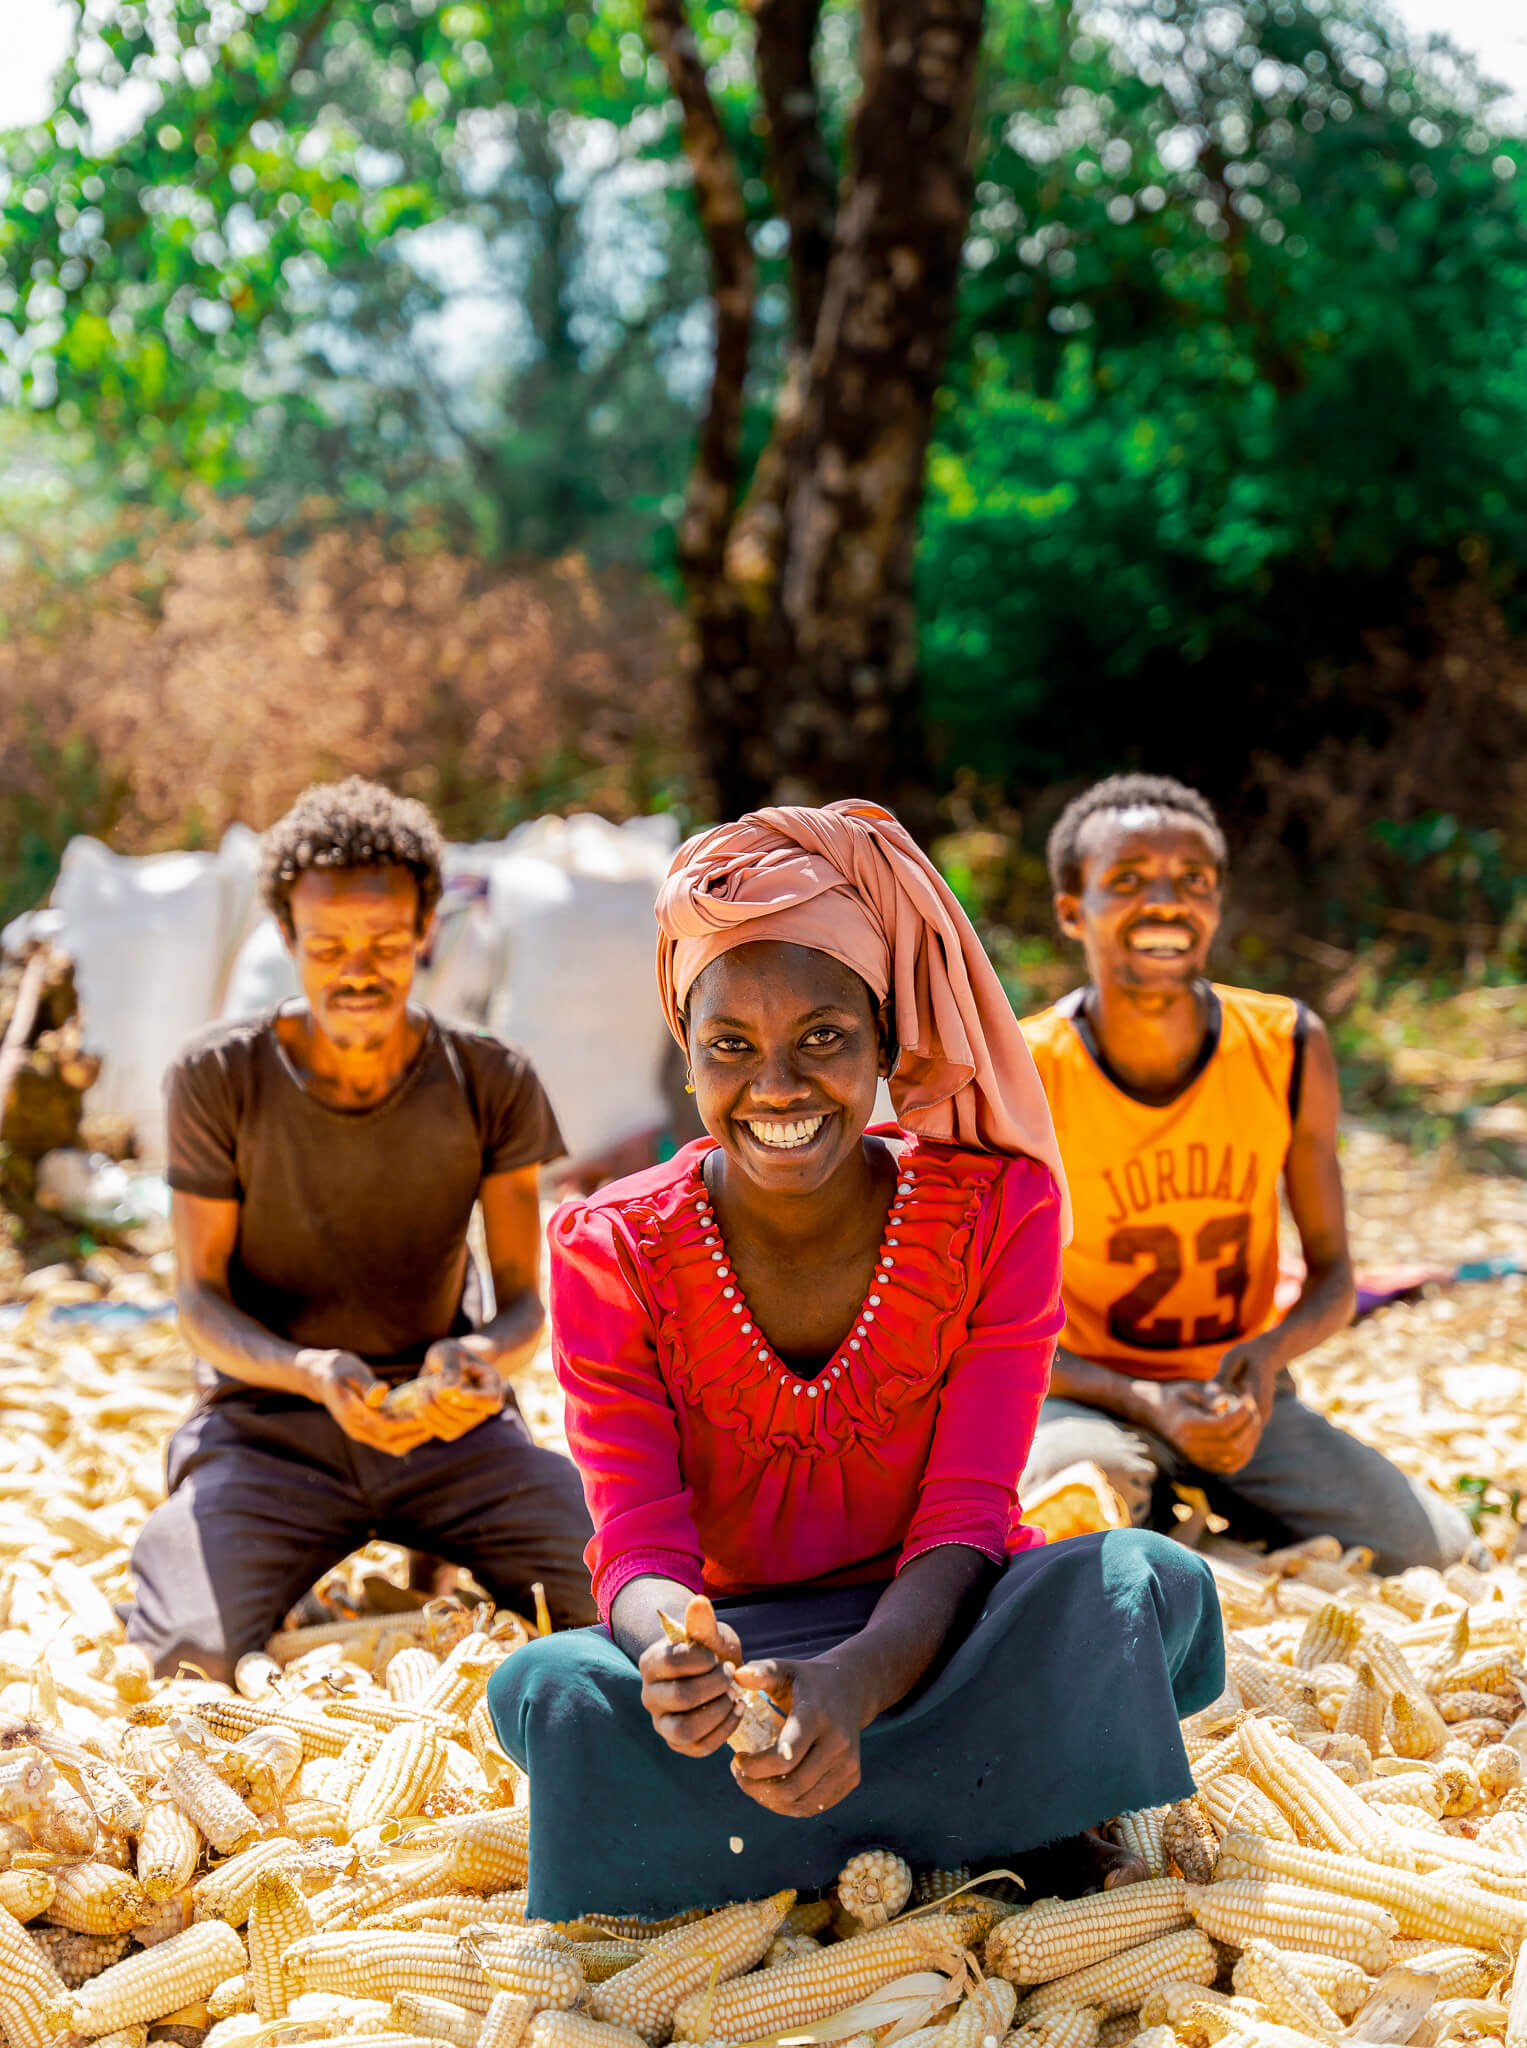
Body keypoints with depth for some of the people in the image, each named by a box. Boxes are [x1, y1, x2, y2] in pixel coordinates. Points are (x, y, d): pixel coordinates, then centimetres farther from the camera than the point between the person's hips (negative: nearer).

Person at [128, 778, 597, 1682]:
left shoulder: (492, 1085, -5)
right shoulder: (219, 1079, -8)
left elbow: (525, 1300, -4)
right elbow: (202, 1300, -7)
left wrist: (485, 1355, -31)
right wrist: (311, 1373, -30)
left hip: (449, 1420, 2)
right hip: (268, 1418, -1)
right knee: (188, 1653, -28)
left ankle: (439, 1552, 10)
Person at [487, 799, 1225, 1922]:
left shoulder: (998, 1209, -12)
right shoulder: (611, 1253, -11)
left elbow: (964, 1525, -17)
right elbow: (640, 1547, -16)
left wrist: (857, 1682, -40)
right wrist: (674, 1646, -44)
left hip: (934, 1630, -1)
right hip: (731, 1644, 1)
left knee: (1152, 1581, -31)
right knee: (545, 1692, -33)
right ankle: (1018, 1826, -20)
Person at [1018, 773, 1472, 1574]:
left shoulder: (1288, 1048, -9)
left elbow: (1332, 1275, -1)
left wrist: (1267, 1357, -24)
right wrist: (1146, 1404, -28)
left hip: (1244, 1394, 3)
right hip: (1092, 1394, -3)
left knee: (1435, 1554, -14)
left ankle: (1225, 1506, 12)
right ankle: (1147, 1498, 1)